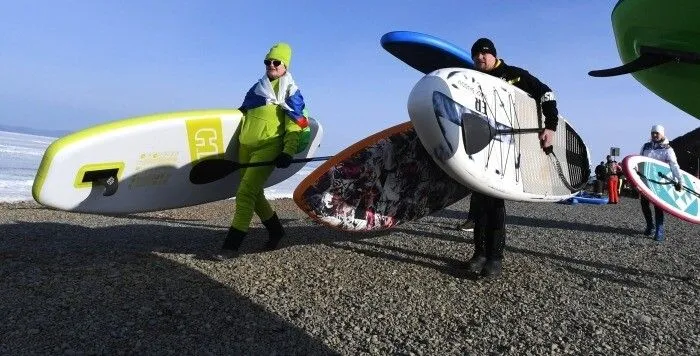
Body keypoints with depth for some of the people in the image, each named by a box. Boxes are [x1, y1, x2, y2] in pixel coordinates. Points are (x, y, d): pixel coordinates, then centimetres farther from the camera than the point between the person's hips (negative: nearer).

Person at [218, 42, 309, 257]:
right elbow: (243, 114, 27)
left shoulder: (291, 91, 1)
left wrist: (288, 152, -19)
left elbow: (294, 125, -7)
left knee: (246, 192, -15)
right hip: (245, 146, 7)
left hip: (267, 149, -7)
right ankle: (276, 230, 27)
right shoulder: (258, 88, 19)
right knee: (254, 193, 11)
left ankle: (232, 242, -10)